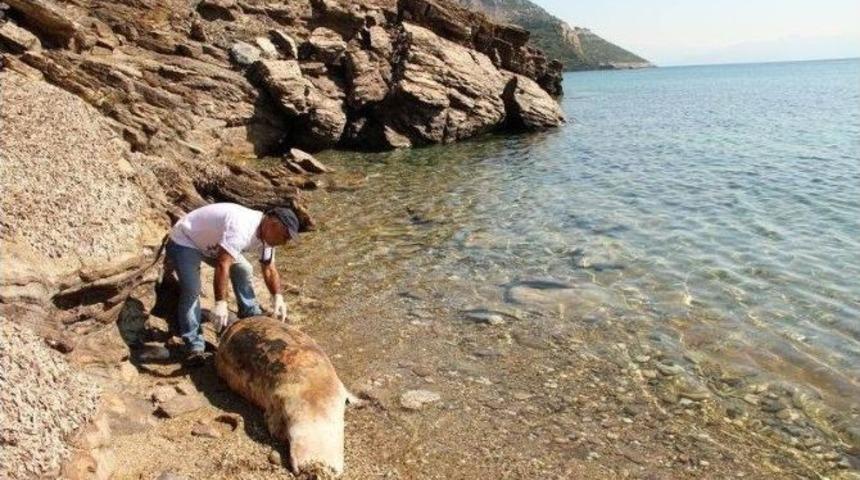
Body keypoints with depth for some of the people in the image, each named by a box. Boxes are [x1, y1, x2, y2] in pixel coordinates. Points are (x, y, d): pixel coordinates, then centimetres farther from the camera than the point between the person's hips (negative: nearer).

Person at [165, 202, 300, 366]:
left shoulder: (266, 233, -8)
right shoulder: (241, 229, -39)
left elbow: (270, 269, -4)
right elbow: (222, 265, -46)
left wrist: (277, 297, -18)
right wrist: (220, 303, -48)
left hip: (210, 244, 9)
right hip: (184, 241, -9)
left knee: (243, 270, 6)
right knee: (192, 289, -20)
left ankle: (252, 317, 19)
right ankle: (194, 345, -14)